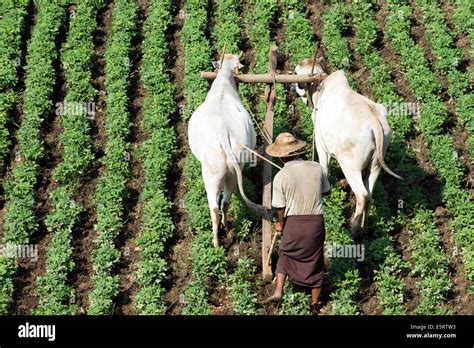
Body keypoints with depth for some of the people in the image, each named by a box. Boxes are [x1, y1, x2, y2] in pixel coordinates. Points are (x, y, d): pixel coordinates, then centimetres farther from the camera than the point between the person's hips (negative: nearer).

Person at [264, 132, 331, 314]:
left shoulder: (280, 177, -12)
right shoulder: (316, 168, -6)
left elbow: (280, 207, -5)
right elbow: (326, 191, 9)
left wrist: (280, 223, 13)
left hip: (293, 222, -1)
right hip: (316, 221, 1)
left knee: (285, 255, 25)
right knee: (315, 261, 15)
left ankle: (278, 291, 15)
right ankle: (315, 304, 25)